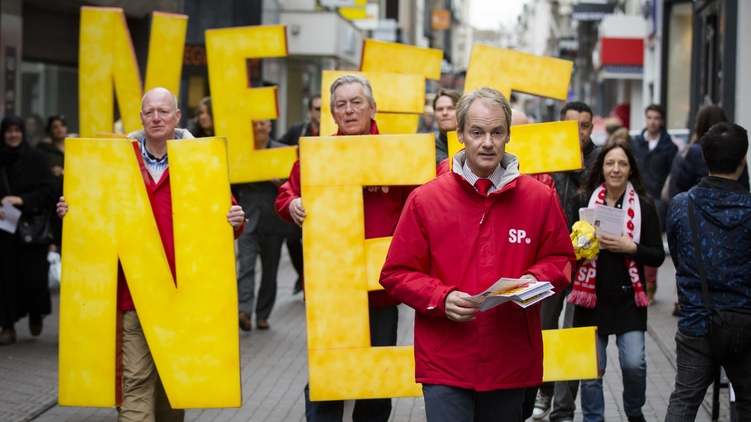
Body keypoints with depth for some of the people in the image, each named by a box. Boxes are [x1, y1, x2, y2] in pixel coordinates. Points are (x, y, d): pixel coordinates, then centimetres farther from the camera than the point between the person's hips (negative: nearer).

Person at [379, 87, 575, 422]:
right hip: (445, 366, -2)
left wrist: (534, 280, -9)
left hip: (512, 364, 2)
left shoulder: (540, 198, 3)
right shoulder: (425, 199, -2)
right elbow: (397, 274, 0)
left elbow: (560, 259, 13)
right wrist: (442, 298, -16)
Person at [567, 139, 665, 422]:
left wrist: (631, 247, -18)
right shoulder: (583, 201, 1)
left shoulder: (643, 205, -2)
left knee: (634, 363, -7)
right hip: (591, 296, 1)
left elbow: (657, 256, -2)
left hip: (628, 297, -1)